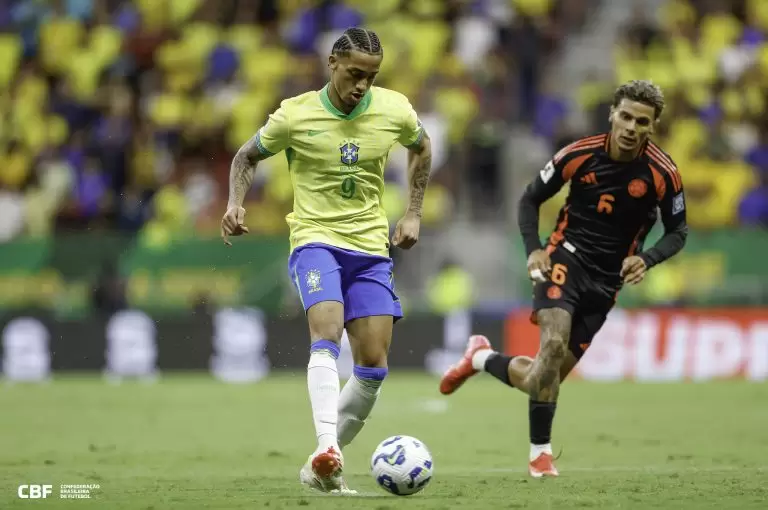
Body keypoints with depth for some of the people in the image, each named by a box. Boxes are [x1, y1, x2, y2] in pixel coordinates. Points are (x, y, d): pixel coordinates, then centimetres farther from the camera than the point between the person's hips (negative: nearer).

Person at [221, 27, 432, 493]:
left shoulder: (394, 109, -2)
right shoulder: (296, 115, -9)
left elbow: (421, 148, 20)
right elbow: (247, 157, 8)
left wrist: (414, 214, 13)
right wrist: (236, 204, -10)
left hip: (371, 248, 4)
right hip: (316, 240, -4)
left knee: (374, 367, -2)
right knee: (327, 334, -29)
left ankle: (322, 465, 13)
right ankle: (327, 450, -41)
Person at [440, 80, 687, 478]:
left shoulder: (662, 173, -10)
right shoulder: (578, 155, -9)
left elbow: (678, 231, 3)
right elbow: (530, 199, 4)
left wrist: (647, 259, -17)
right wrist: (533, 249, -11)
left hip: (606, 281, 2)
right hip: (566, 258, -2)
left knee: (544, 380, 1)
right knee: (554, 343, -28)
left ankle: (483, 359, 32)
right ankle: (540, 452, -16)